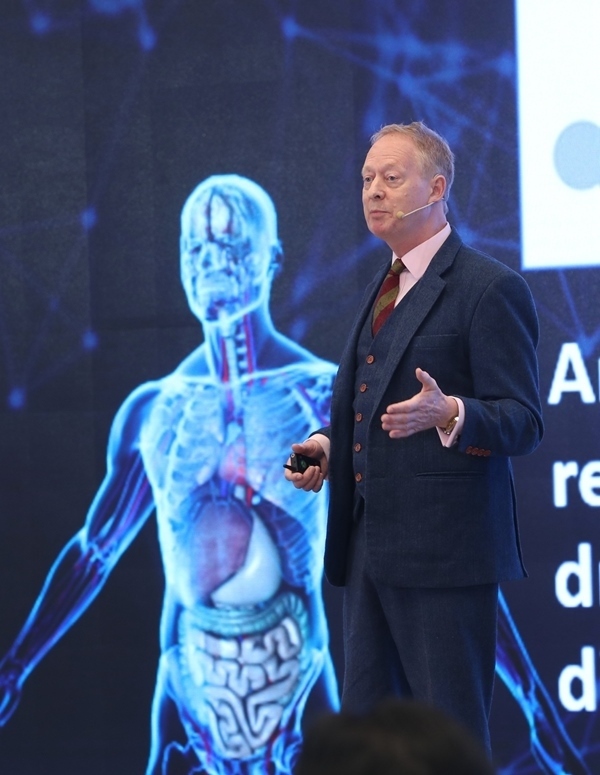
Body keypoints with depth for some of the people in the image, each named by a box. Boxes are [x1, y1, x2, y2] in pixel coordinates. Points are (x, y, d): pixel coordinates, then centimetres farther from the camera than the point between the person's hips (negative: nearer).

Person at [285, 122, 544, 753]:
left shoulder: (490, 288, -8)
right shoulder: (381, 289, 19)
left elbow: (523, 421, -12)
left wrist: (448, 413, -31)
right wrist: (326, 444, 9)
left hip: (443, 548, -9)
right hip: (370, 545, 9)